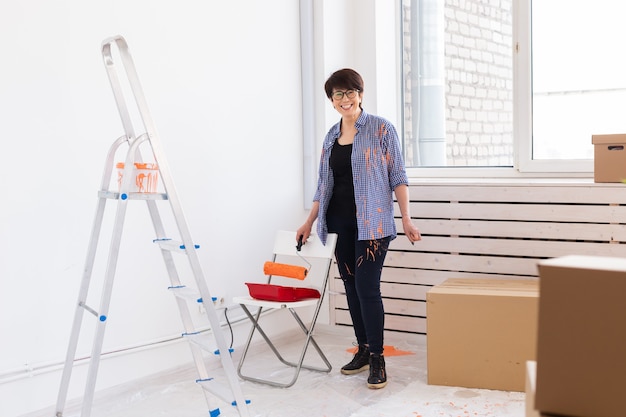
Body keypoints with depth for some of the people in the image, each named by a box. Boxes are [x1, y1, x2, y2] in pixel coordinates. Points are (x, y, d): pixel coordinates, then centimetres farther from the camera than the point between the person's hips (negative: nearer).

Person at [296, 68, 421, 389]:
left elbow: (397, 177, -4)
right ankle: (363, 350, 21)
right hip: (339, 224, 6)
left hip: (371, 223, -5)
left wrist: (406, 219, -10)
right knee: (351, 287, 9)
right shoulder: (331, 137, 14)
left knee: (367, 287, -10)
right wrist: (309, 222, 17)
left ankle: (377, 358, 0)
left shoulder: (381, 129, -1)